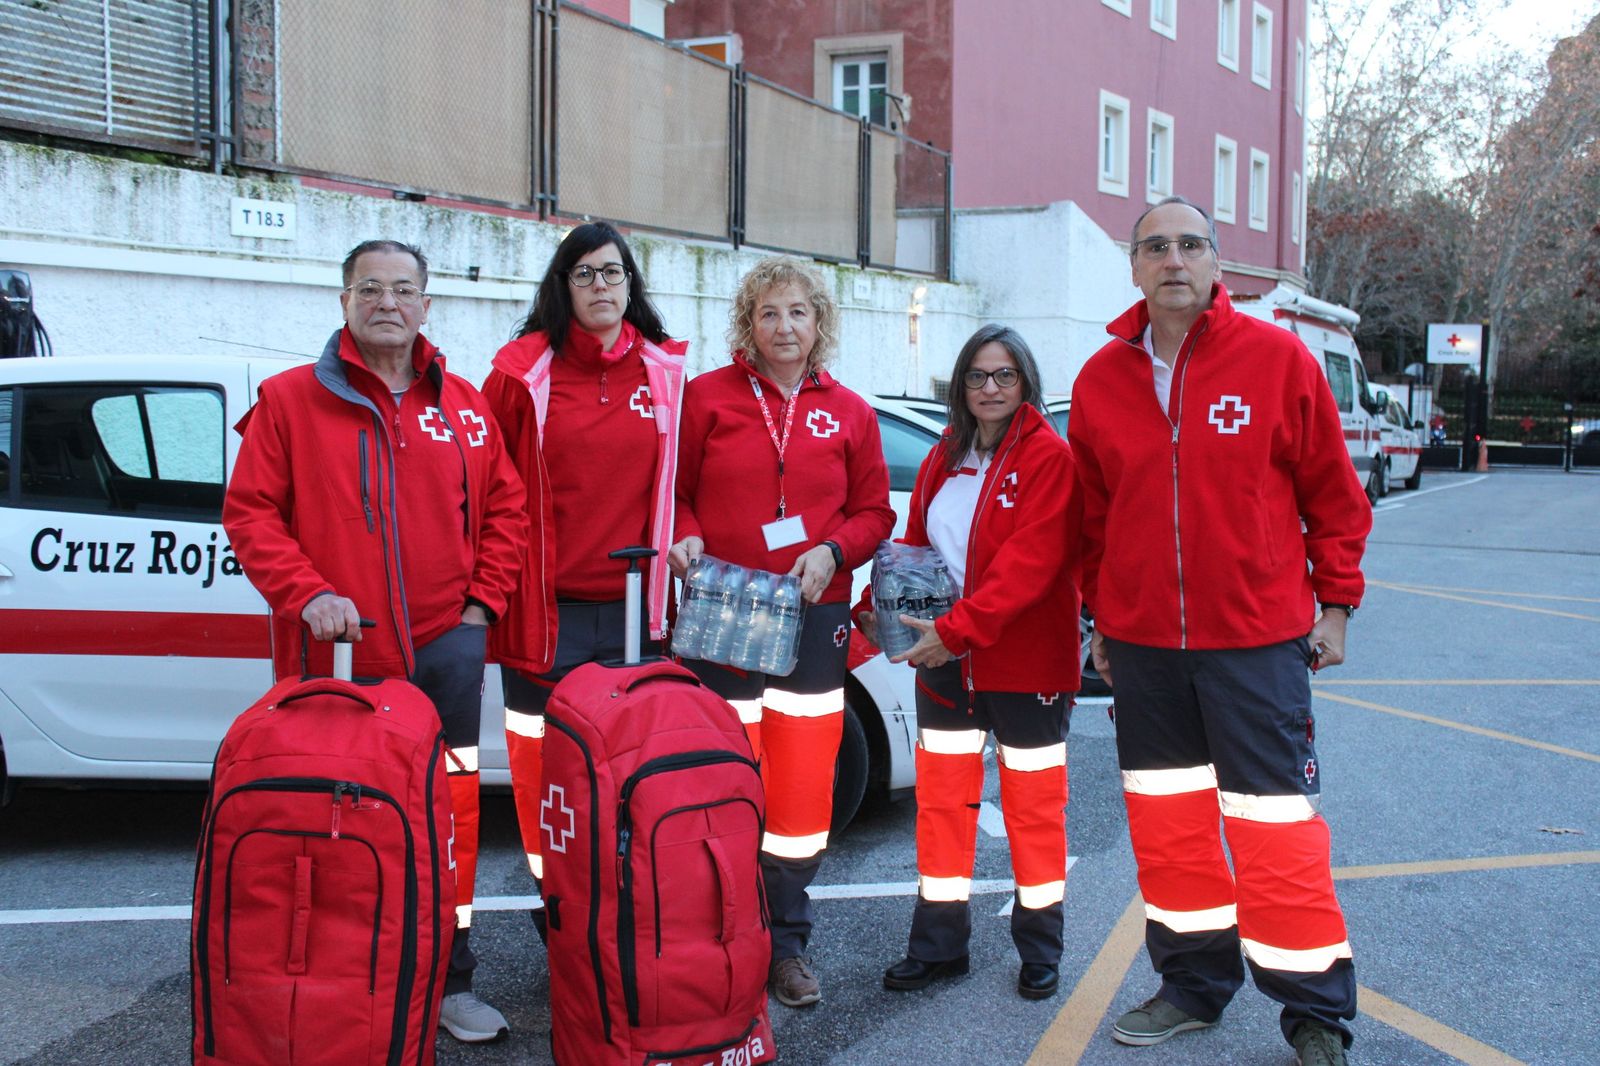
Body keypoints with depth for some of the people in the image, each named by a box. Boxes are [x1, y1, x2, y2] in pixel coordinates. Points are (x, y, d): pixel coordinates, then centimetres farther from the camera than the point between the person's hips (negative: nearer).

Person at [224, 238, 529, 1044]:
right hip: (336, 657, -2)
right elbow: (250, 513, -1)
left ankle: (448, 982, 19)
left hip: (443, 648, 2)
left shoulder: (464, 407, 10)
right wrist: (307, 592, -14)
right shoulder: (290, 399, 2)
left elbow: (505, 509, 14)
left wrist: (481, 600, 4)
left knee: (448, 819, 6)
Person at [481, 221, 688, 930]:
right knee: (544, 754, 2)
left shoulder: (664, 371, 8)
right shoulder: (524, 371, 0)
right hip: (548, 606, -2)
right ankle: (555, 898, 16)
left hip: (633, 603, 2)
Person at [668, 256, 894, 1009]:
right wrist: (684, 538, -12)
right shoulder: (707, 397, 4)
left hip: (813, 619, 2)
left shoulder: (849, 412, 9)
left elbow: (874, 511, 11)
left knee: (803, 790, 4)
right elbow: (675, 491, 7)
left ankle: (786, 944, 19)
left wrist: (832, 551, -7)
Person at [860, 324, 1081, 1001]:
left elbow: (1030, 561, -20)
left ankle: (1039, 948, 20)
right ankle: (939, 944, 21)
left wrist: (957, 629, -26)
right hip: (945, 662, 6)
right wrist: (875, 609, -2)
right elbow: (915, 545, 15)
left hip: (1025, 661, -6)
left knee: (1033, 806, 6)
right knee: (941, 799, 10)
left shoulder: (1049, 457, -10)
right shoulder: (943, 460, 10)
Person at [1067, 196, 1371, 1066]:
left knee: (1273, 822, -1)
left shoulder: (1277, 358, -4)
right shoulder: (1102, 379, 5)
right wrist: (1102, 617, 14)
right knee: (1165, 816, 12)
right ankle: (1195, 983, 29)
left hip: (1257, 635, -4)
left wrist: (1335, 603, 1)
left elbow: (1333, 493, 1)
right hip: (1141, 642, 4)